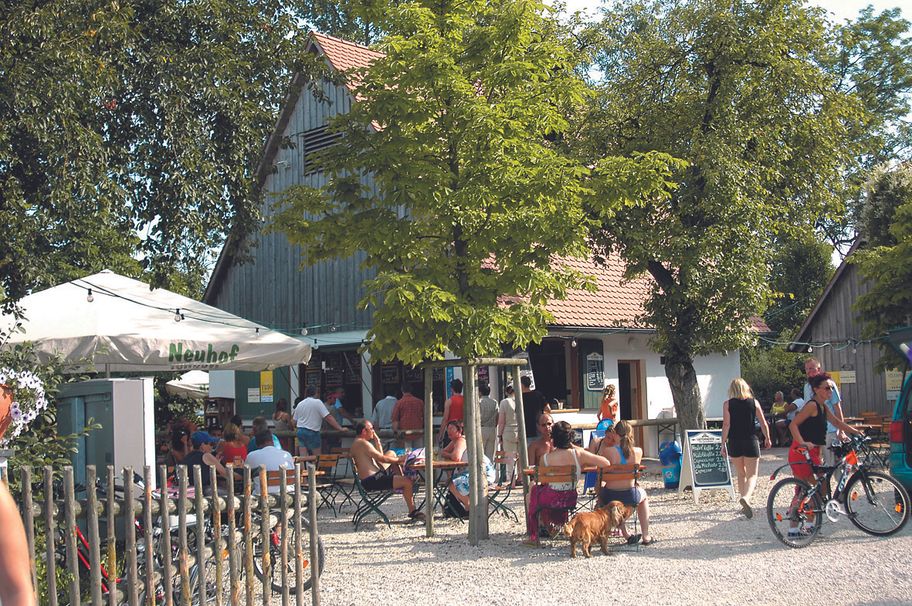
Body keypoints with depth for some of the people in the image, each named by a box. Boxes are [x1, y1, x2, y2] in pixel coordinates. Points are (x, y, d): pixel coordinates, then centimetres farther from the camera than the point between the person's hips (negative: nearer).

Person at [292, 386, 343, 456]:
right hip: (312, 432, -5)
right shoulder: (317, 402, -7)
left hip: (300, 432, 5)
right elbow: (328, 418, -12)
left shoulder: (299, 404, 10)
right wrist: (340, 429, -9)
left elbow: (295, 422, 15)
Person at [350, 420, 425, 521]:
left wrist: (377, 442, 16)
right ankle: (412, 511, -7)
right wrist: (399, 459, -5)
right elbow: (382, 459, -17)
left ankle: (400, 483, 19)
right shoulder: (363, 443, -15)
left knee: (391, 453, 25)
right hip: (372, 481, -11)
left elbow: (379, 458, 24)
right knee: (408, 482, -20)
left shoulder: (357, 443, 19)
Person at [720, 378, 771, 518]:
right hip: (751, 442, -1)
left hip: (734, 442, 1)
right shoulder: (754, 402, 2)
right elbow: (763, 423, 2)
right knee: (752, 475, 0)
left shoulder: (727, 404, -1)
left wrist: (723, 444, -2)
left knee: (741, 474, 16)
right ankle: (746, 497, -27)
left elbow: (726, 425, -7)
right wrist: (767, 439, 16)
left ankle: (745, 505, 19)